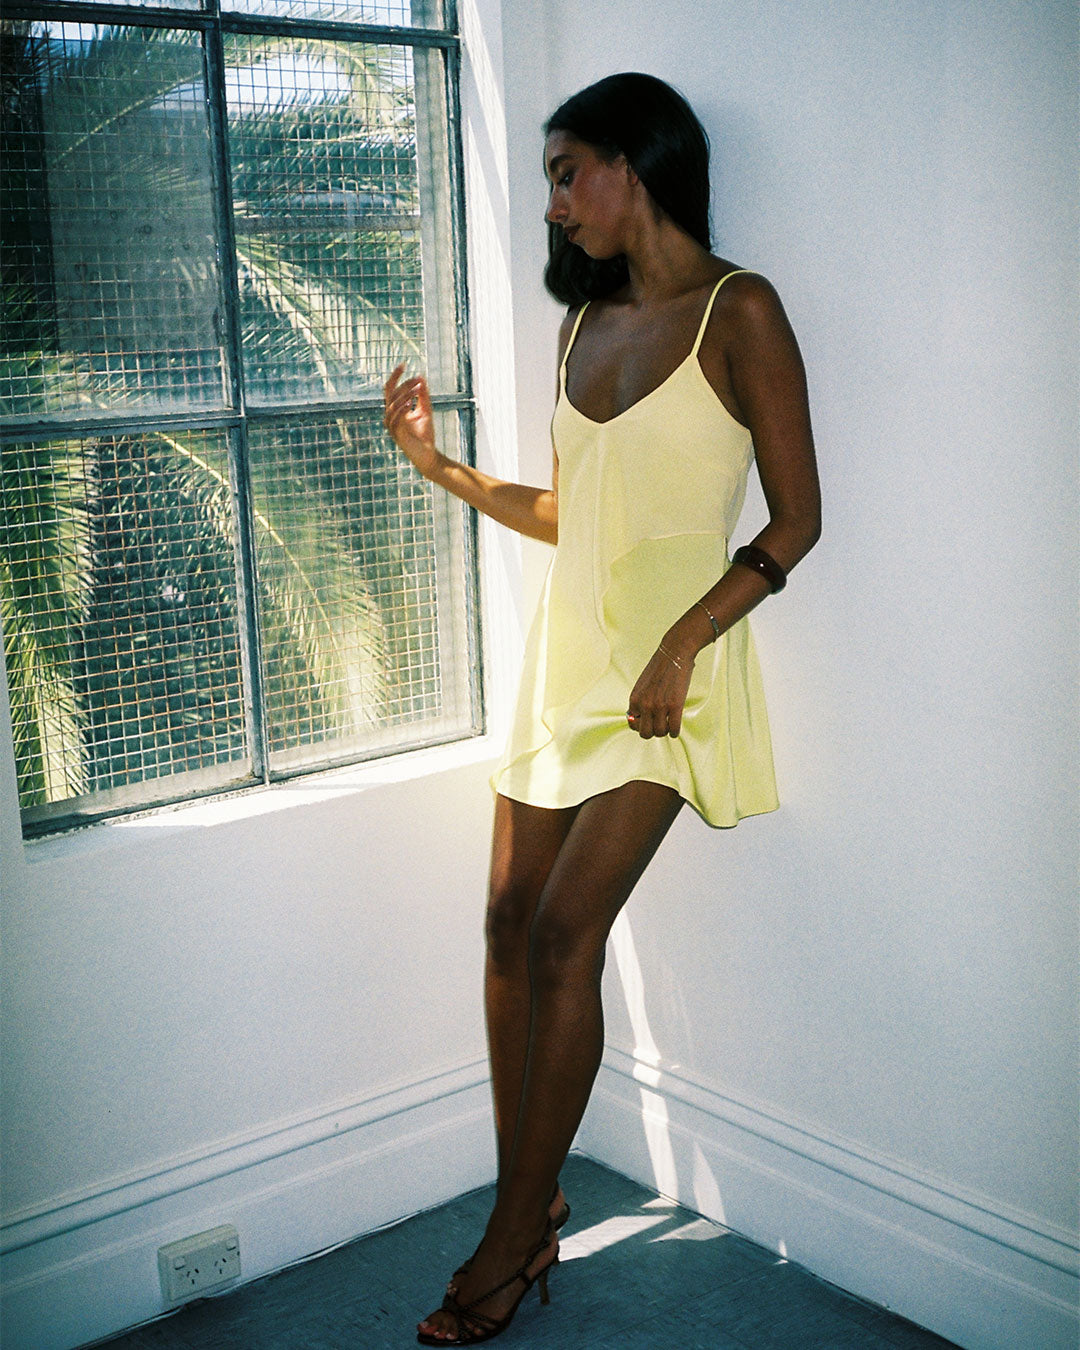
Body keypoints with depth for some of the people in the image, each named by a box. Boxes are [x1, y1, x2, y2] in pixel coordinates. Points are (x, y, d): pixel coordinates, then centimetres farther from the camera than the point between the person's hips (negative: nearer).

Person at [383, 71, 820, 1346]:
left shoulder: (739, 312, -6)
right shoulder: (585, 323, 14)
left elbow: (796, 517, -9)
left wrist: (682, 645, -19)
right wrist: (440, 465, 10)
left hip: (667, 661, -7)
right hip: (566, 645, 7)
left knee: (564, 935, -10)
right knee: (511, 923, 2)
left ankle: (513, 1238, 5)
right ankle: (530, 1204, 16)